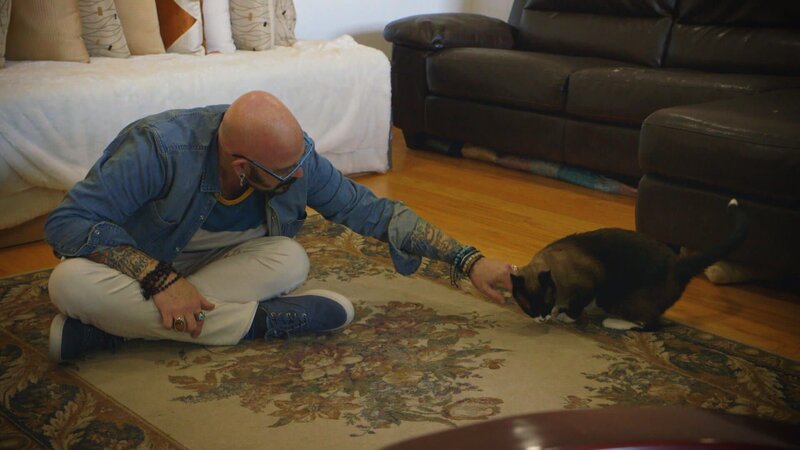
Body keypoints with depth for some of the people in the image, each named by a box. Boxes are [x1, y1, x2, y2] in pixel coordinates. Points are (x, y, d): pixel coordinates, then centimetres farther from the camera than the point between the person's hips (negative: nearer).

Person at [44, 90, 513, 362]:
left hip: (223, 265, 3)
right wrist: (161, 279, -41)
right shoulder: (161, 147, -33)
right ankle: (259, 321, -29)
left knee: (289, 260, -29)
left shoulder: (295, 158, -20)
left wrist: (469, 260, -17)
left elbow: (373, 210, -12)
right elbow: (67, 221, -30)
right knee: (70, 281, -36)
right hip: (137, 267, -2)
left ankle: (122, 320, -25)